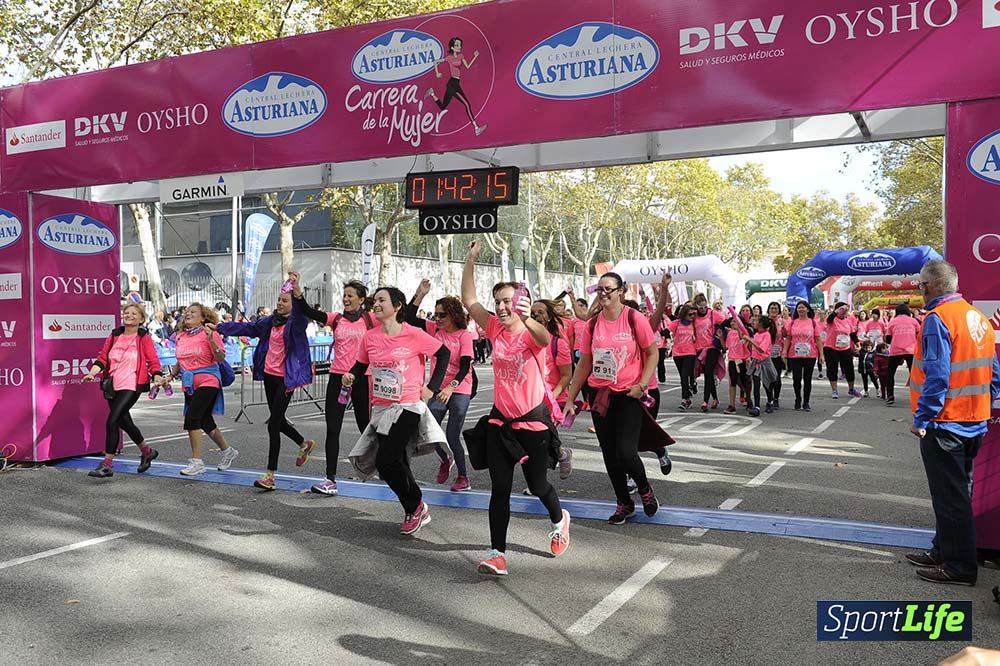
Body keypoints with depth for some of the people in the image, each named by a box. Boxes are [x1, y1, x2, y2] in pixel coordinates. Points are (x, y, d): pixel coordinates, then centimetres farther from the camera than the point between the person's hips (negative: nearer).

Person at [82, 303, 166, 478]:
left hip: (131, 386, -6)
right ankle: (147, 451, 38)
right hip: (112, 385, 6)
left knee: (112, 421, -15)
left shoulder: (144, 338, 0)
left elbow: (153, 361, -4)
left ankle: (107, 465, -7)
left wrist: (157, 376, -21)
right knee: (123, 421, 16)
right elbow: (103, 357, 10)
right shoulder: (114, 336, 13)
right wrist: (92, 373, -6)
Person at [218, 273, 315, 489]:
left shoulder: (296, 322, -11)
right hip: (269, 375, 7)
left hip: (286, 378, -7)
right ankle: (304, 443, 45)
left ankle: (270, 474, -2)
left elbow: (302, 312, -33)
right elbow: (246, 328, 19)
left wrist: (298, 291, -51)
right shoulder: (270, 322, 9)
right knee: (278, 419, 19)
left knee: (273, 424, -8)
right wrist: (219, 327, 21)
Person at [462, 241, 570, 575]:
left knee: (537, 483, 12)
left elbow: (545, 338, -39)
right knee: (499, 488, 0)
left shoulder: (532, 333, -14)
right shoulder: (495, 329, 1)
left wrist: (526, 320, -61)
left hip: (533, 419, -4)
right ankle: (497, 553, 5)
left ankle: (559, 519, 44)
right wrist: (470, 260, -8)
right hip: (500, 419, 4)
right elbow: (469, 300, 0)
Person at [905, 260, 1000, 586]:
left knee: (949, 497, 1)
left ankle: (959, 567, 9)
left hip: (944, 424, -9)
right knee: (958, 492, 18)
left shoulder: (938, 318, -18)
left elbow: (936, 376, -23)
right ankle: (944, 550, 31)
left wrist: (921, 419, -15)